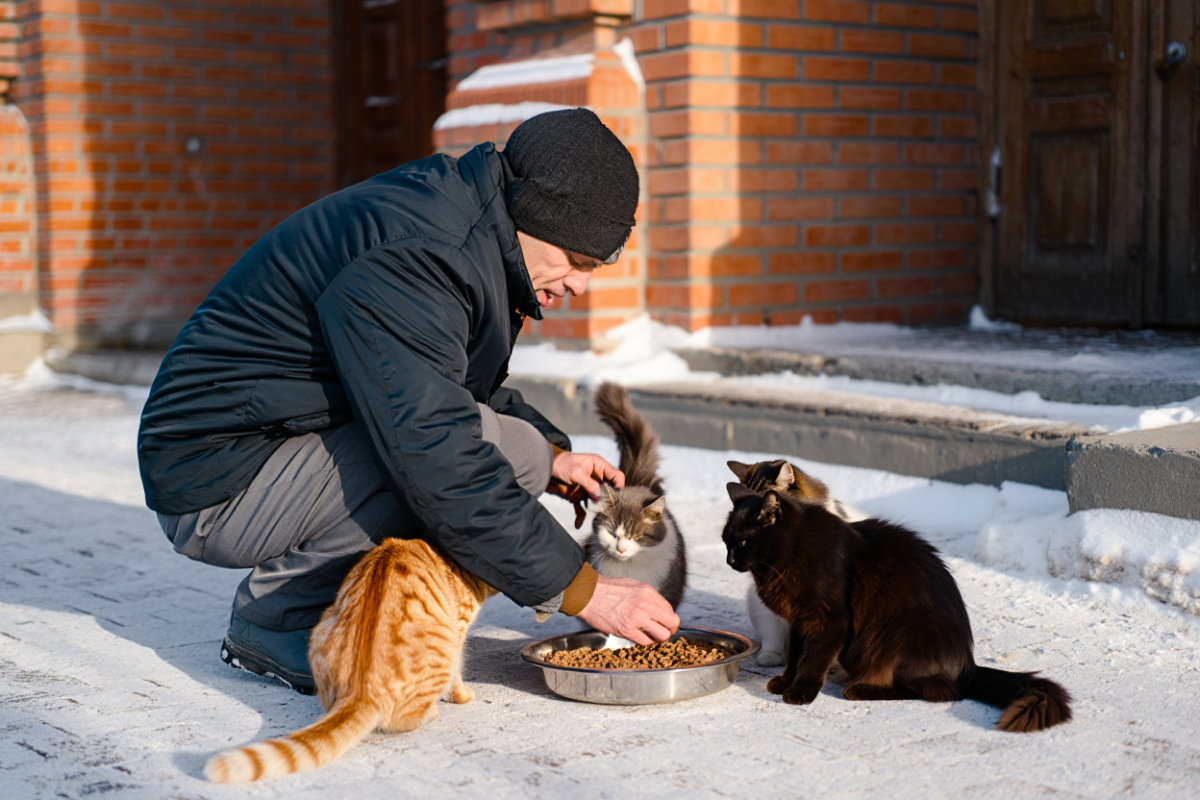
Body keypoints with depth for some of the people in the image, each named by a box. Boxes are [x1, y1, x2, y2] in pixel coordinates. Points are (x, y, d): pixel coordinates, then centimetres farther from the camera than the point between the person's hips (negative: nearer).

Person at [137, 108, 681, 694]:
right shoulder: (408, 260, -27)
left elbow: (468, 391, 20)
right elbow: (442, 467, -32)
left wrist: (552, 458, 2)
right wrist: (582, 592, -27)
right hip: (217, 486, -10)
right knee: (504, 446, -23)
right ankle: (276, 621, -10)